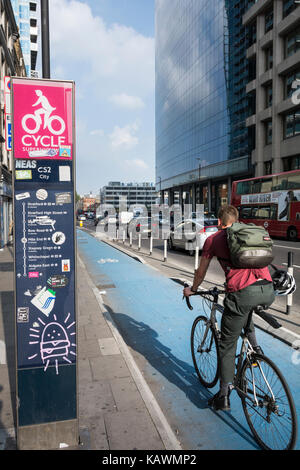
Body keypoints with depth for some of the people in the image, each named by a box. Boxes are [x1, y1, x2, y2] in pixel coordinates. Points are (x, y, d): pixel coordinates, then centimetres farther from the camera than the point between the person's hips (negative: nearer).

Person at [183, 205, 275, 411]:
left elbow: (201, 272, 22)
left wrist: (192, 290, 42)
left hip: (242, 293, -5)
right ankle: (255, 346, 30)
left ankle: (224, 397, 20)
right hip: (268, 291, 5)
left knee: (227, 346, 12)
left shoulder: (214, 239, 14)